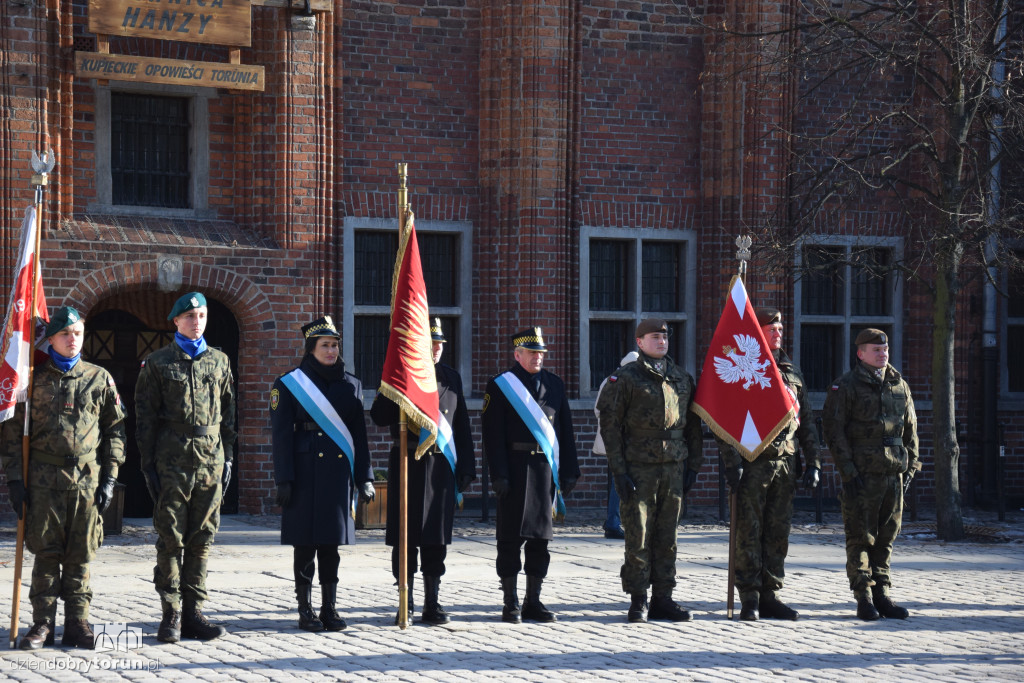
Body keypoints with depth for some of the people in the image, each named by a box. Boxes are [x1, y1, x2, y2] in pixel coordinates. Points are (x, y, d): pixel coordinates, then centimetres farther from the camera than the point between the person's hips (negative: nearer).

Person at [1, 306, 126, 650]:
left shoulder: (100, 379, 9)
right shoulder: (35, 378, 5)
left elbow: (114, 430, 11)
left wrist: (109, 478, 3)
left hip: (87, 479, 1)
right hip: (44, 478, -1)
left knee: (80, 555, 3)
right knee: (46, 553, 1)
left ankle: (77, 622, 9)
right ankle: (42, 624, 6)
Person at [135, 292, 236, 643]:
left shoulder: (219, 361, 13)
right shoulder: (158, 363, 3)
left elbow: (228, 413, 15)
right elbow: (145, 417, 2)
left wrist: (227, 457, 8)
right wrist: (148, 464, -4)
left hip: (211, 460, 3)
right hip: (172, 460, -3)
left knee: (201, 540, 5)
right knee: (171, 539, -2)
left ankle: (194, 611, 10)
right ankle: (171, 615, 3)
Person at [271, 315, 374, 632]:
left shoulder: (350, 385, 11)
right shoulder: (289, 384, 0)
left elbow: (359, 435, 12)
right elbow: (282, 435, -3)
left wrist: (364, 477, 6)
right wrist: (284, 480, -9)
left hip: (339, 473, 3)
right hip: (306, 473, -3)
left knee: (332, 542, 6)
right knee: (305, 542, -1)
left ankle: (330, 608, 13)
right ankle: (305, 611, 6)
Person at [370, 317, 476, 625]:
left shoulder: (451, 378, 12)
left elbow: (462, 425, 13)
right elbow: (378, 415, -8)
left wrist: (466, 467, 8)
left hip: (441, 466, 3)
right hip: (408, 465, -3)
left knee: (437, 538, 5)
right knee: (405, 537, 0)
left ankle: (432, 605, 11)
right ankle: (405, 605, 7)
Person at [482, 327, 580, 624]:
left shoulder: (554, 384, 14)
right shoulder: (500, 385, 0)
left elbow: (565, 430, 14)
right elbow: (493, 435, -4)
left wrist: (569, 471, 8)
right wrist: (498, 474, -12)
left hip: (546, 468, 4)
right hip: (515, 471, -4)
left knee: (540, 537, 7)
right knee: (511, 537, -2)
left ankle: (533, 601, 14)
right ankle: (511, 603, 5)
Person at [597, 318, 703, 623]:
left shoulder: (683, 379, 13)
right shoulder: (625, 379, -2)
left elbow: (693, 426, 17)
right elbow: (610, 426, -4)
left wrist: (693, 466, 9)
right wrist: (619, 470, -10)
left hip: (674, 469, 4)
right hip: (638, 469, -4)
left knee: (667, 538, 7)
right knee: (638, 537, -3)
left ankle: (662, 599, 13)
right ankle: (638, 602, 4)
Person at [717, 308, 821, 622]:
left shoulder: (791, 371, 15)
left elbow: (806, 420, 18)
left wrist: (813, 462, 10)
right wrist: (732, 463, -15)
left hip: (785, 464, 5)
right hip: (753, 463, -5)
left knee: (778, 533, 7)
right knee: (749, 533, -3)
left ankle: (770, 596, 13)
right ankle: (749, 599, 2)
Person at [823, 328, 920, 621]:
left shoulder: (900, 386, 13)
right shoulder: (845, 387, -4)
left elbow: (910, 429, 19)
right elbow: (834, 431, -8)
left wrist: (910, 466, 9)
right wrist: (848, 472, -13)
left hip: (894, 475, 5)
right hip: (861, 474, -5)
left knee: (886, 537, 8)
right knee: (861, 537, -2)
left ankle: (881, 594, 15)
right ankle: (864, 598, 3)